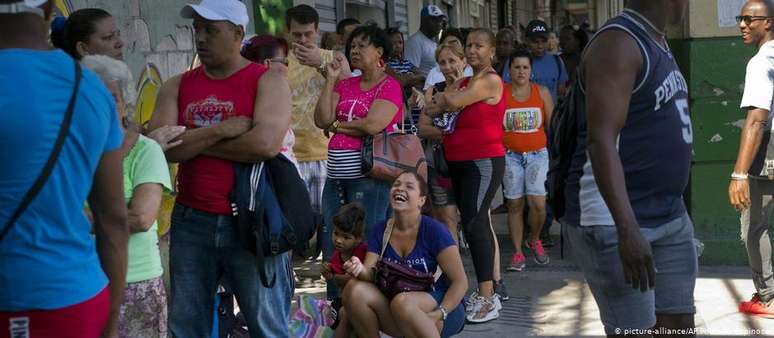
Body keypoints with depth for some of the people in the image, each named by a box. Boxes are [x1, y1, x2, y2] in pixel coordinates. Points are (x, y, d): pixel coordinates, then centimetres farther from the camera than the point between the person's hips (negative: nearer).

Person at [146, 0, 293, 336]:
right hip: (191, 221, 4)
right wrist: (221, 130, -15)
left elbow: (266, 143, -18)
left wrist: (193, 142, -9)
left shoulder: (268, 79, -3)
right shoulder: (177, 86, 8)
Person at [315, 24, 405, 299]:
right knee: (332, 246, 7)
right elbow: (322, 120, 5)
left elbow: (373, 125, -15)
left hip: (368, 176, -6)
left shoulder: (389, 86, -2)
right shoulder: (345, 85, 16)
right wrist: (330, 80, 3)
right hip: (336, 176, 6)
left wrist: (336, 125, -1)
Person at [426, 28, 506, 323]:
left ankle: (487, 298, -17)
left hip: (484, 162, -9)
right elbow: (432, 109, 6)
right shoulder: (464, 82, 16)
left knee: (473, 223, -16)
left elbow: (454, 102, -17)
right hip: (459, 163, 9)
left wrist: (445, 98, 4)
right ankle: (493, 287, 22)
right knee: (479, 222, 13)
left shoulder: (490, 81, -9)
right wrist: (448, 100, -13)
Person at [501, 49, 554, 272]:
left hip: (537, 154, 0)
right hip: (510, 155, 0)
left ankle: (534, 240, 16)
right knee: (515, 204, 0)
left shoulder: (541, 92, 4)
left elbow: (552, 125, 9)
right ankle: (518, 253, 8)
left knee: (538, 203, -12)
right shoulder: (500, 93, 0)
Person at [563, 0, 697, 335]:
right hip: (614, 221, -9)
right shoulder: (618, 43, -15)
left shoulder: (656, 43, 14)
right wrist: (628, 229, -32)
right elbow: (601, 140, -24)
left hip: (670, 217, 9)